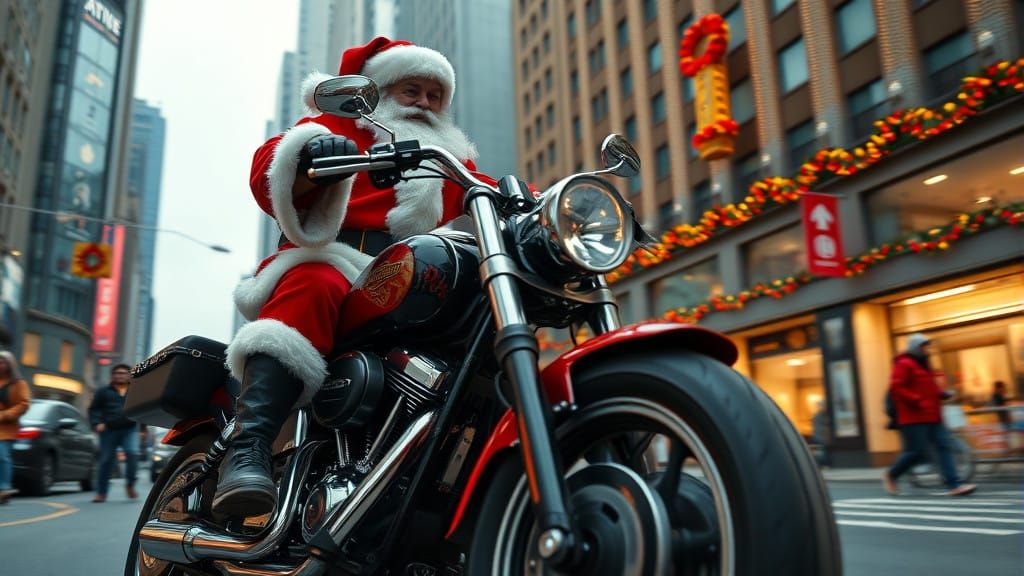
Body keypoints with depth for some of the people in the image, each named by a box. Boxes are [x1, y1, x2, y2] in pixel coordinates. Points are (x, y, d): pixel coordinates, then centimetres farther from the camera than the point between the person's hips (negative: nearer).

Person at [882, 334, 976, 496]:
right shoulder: (904, 364, -9)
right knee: (917, 451, -7)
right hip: (914, 418, -9)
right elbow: (896, 387, -18)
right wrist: (918, 401, -23)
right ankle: (890, 475, 12)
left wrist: (941, 393, 9)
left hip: (931, 417, 9)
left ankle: (954, 485, -3)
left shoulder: (923, 364, 20)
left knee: (944, 447, -1)